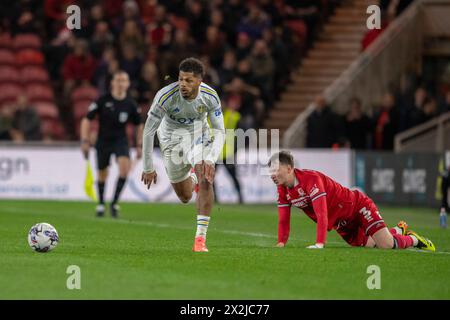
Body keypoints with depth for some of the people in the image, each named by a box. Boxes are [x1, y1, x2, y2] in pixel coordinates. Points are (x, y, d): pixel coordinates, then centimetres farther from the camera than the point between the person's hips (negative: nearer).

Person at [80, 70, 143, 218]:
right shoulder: (103, 101, -11)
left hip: (121, 140, 0)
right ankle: (101, 204, 31)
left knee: (125, 167, -24)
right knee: (102, 173, 8)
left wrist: (139, 145, 8)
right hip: (103, 141, 0)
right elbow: (86, 120, -5)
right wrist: (85, 141, -13)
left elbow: (139, 125, 11)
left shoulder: (130, 104, -4)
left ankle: (114, 202, -16)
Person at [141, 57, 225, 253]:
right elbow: (148, 131, -20)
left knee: (206, 182, -22)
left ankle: (200, 238, -15)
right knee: (185, 197, 7)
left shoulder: (210, 96, -24)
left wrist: (210, 159, -29)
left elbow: (219, 131, -13)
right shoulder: (165, 96, -30)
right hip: (172, 137, -1)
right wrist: (148, 168, -16)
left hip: (199, 134, 1)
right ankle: (192, 177, 46)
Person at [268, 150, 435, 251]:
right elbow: (283, 220, 0)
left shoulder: (311, 178, -31)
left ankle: (413, 239, 17)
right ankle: (399, 230, 39)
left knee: (387, 245, -14)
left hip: (356, 205, -8)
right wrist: (280, 243, -16)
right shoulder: (283, 190, -7)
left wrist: (319, 244, -46)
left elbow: (322, 213, -39)